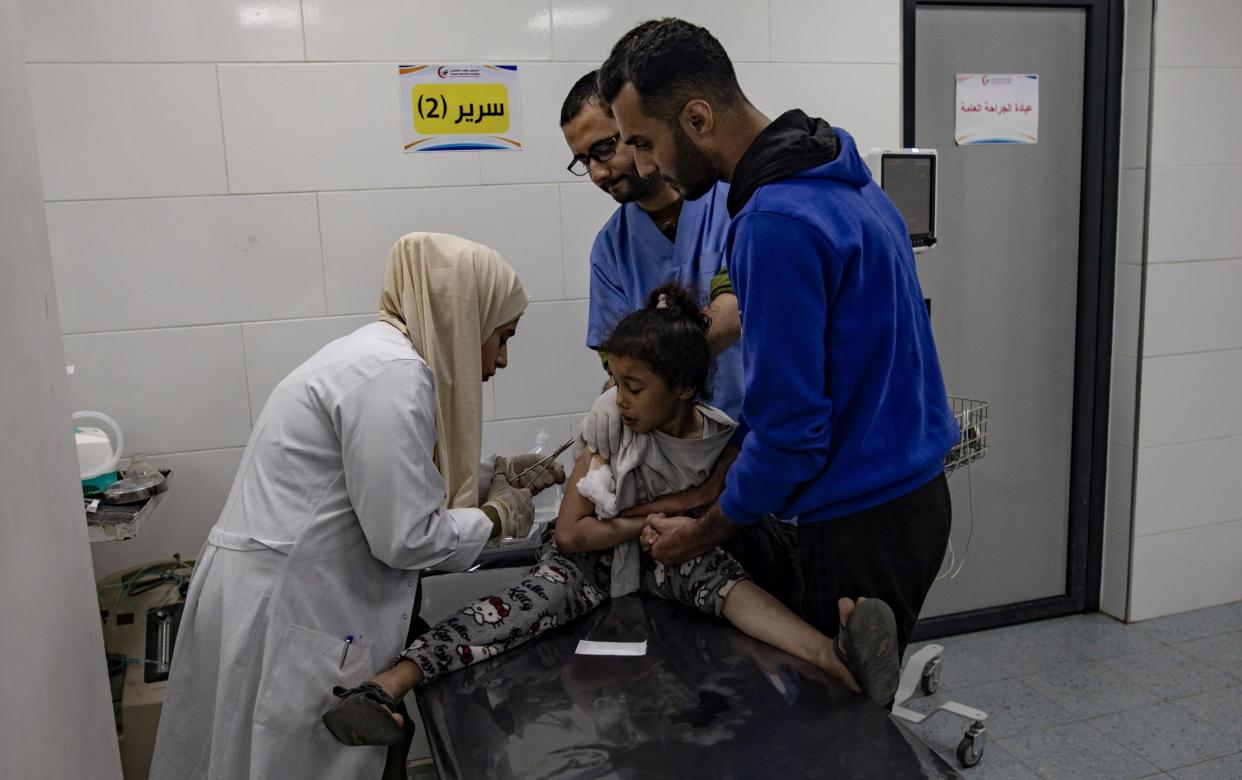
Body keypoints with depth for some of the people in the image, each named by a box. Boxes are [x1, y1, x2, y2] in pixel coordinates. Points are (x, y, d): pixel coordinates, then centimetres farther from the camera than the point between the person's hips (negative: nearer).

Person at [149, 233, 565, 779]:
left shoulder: (379, 352, 11)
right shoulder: (395, 374, -20)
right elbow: (405, 538, -20)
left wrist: (492, 482, 10)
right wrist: (499, 517, -4)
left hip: (292, 595, 10)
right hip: (283, 614, -10)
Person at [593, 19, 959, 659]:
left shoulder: (776, 221, -24)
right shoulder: (837, 176, 7)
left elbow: (790, 428, -23)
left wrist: (706, 531, -7)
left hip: (862, 523, -9)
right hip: (910, 491, 9)